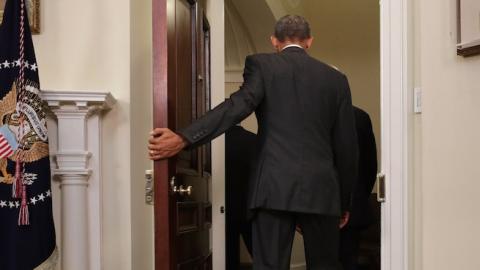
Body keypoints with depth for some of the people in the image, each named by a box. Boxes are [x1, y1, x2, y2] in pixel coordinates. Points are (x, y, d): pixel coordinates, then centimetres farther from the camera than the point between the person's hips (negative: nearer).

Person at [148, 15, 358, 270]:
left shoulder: (261, 64, 5)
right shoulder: (336, 79, 14)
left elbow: (238, 105, -13)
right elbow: (346, 145, 13)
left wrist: (183, 138, -20)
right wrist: (344, 201, 21)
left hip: (274, 187, -2)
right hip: (321, 189, 3)